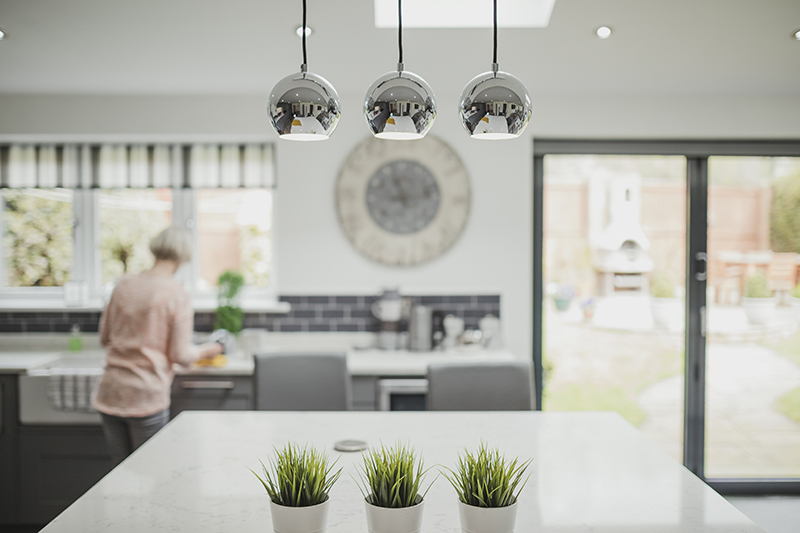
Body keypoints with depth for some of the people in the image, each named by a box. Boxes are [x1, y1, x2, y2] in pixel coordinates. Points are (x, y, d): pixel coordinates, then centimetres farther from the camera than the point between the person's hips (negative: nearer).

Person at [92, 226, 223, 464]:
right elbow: (181, 355, -9)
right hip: (146, 397, -5)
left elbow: (104, 337, 13)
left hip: (110, 393, 5)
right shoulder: (177, 295, -11)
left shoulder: (124, 285, 4)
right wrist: (206, 350, 10)